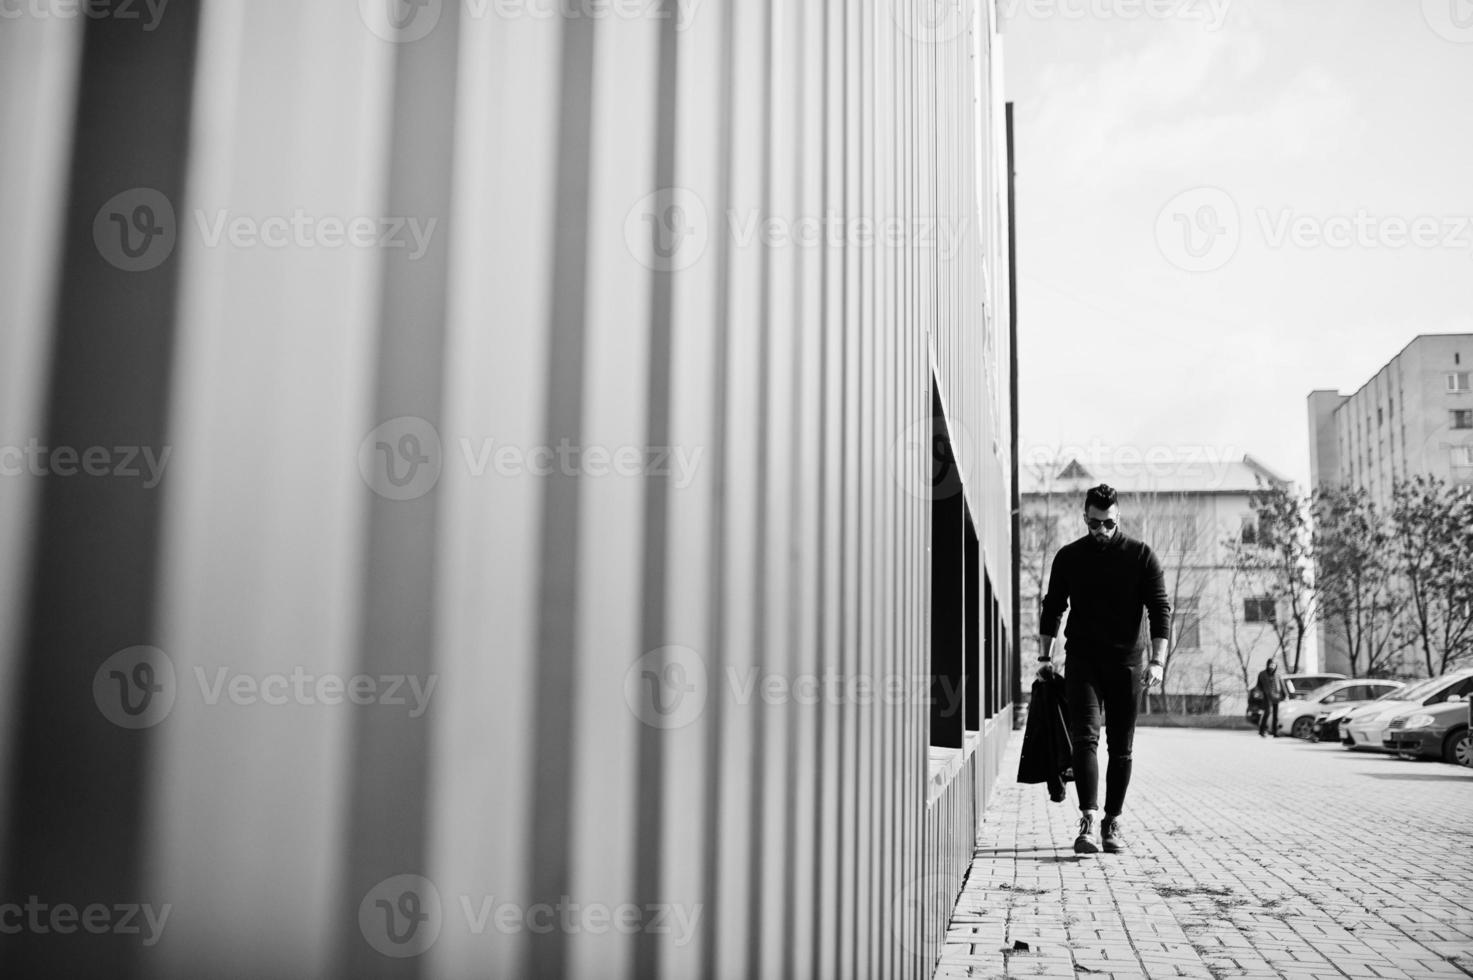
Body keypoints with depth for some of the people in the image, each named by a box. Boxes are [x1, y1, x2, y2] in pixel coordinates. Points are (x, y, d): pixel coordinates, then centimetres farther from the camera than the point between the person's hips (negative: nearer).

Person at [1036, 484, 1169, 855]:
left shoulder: (1141, 556, -1)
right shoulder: (1069, 557, 4)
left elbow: (1160, 609, -5)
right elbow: (1053, 608, 13)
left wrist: (1157, 661, -16)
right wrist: (1045, 657, 10)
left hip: (1126, 661, 0)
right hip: (1082, 660, 0)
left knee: (1121, 748, 5)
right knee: (1085, 737, -14)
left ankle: (1113, 823, 15)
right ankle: (1088, 822, -20)